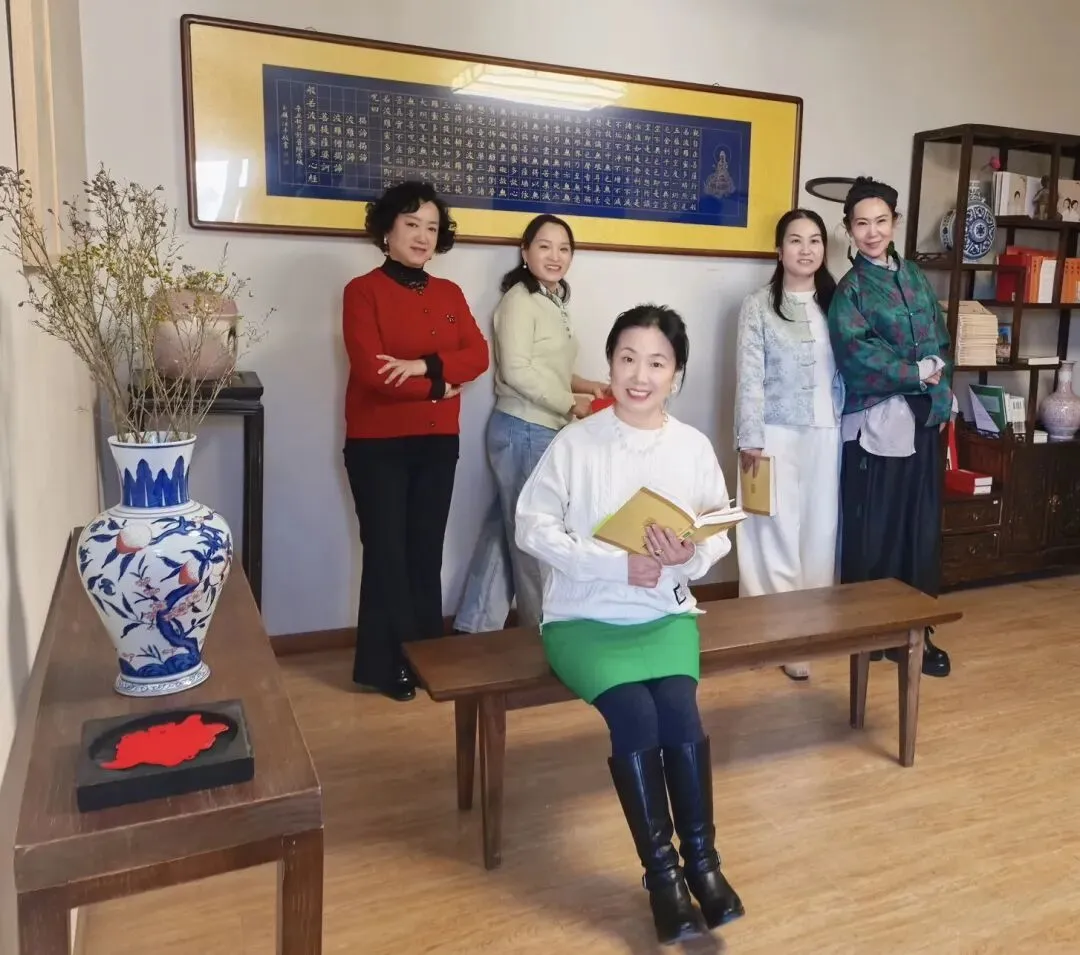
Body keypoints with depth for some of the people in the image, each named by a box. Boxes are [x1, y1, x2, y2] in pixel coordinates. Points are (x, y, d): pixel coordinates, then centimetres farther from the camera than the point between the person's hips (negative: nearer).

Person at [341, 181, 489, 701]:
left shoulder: (450, 294, 12)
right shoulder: (363, 290, -5)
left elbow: (478, 356, -1)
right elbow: (370, 370, -17)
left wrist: (425, 365, -17)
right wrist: (439, 385, -10)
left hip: (438, 443, 5)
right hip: (377, 444, -5)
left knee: (426, 550, 11)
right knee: (386, 552, 1)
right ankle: (384, 664, 14)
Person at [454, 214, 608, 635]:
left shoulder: (555, 302, 15)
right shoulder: (520, 300, -12)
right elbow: (517, 370, -20)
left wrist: (586, 386, 7)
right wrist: (571, 404, -14)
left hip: (543, 431, 9)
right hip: (523, 431, -9)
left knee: (505, 528, 13)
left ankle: (475, 625, 23)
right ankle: (540, 627, 20)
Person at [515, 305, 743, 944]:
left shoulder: (694, 448, 0)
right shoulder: (574, 443, -9)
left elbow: (721, 535, 2)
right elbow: (534, 528, -13)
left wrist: (691, 556, -22)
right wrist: (616, 565, -22)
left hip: (666, 613, 2)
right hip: (583, 617, -2)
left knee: (680, 711, -22)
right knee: (636, 718, -22)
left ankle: (703, 858, -1)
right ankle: (663, 870, -2)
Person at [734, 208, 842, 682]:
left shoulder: (835, 303, 12)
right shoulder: (758, 305, -1)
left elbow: (845, 370, 11)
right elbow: (749, 376, -7)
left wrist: (845, 424, 6)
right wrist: (749, 439, -14)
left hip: (826, 434, 4)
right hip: (777, 434, -4)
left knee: (821, 530, 9)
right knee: (777, 531, -3)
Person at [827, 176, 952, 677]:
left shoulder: (916, 277, 13)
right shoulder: (849, 289, -3)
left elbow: (941, 341, 13)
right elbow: (859, 355, -14)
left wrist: (940, 393, -1)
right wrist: (918, 373, -11)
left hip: (922, 418, 5)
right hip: (875, 423, -5)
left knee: (921, 529, 9)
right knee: (873, 532, 1)